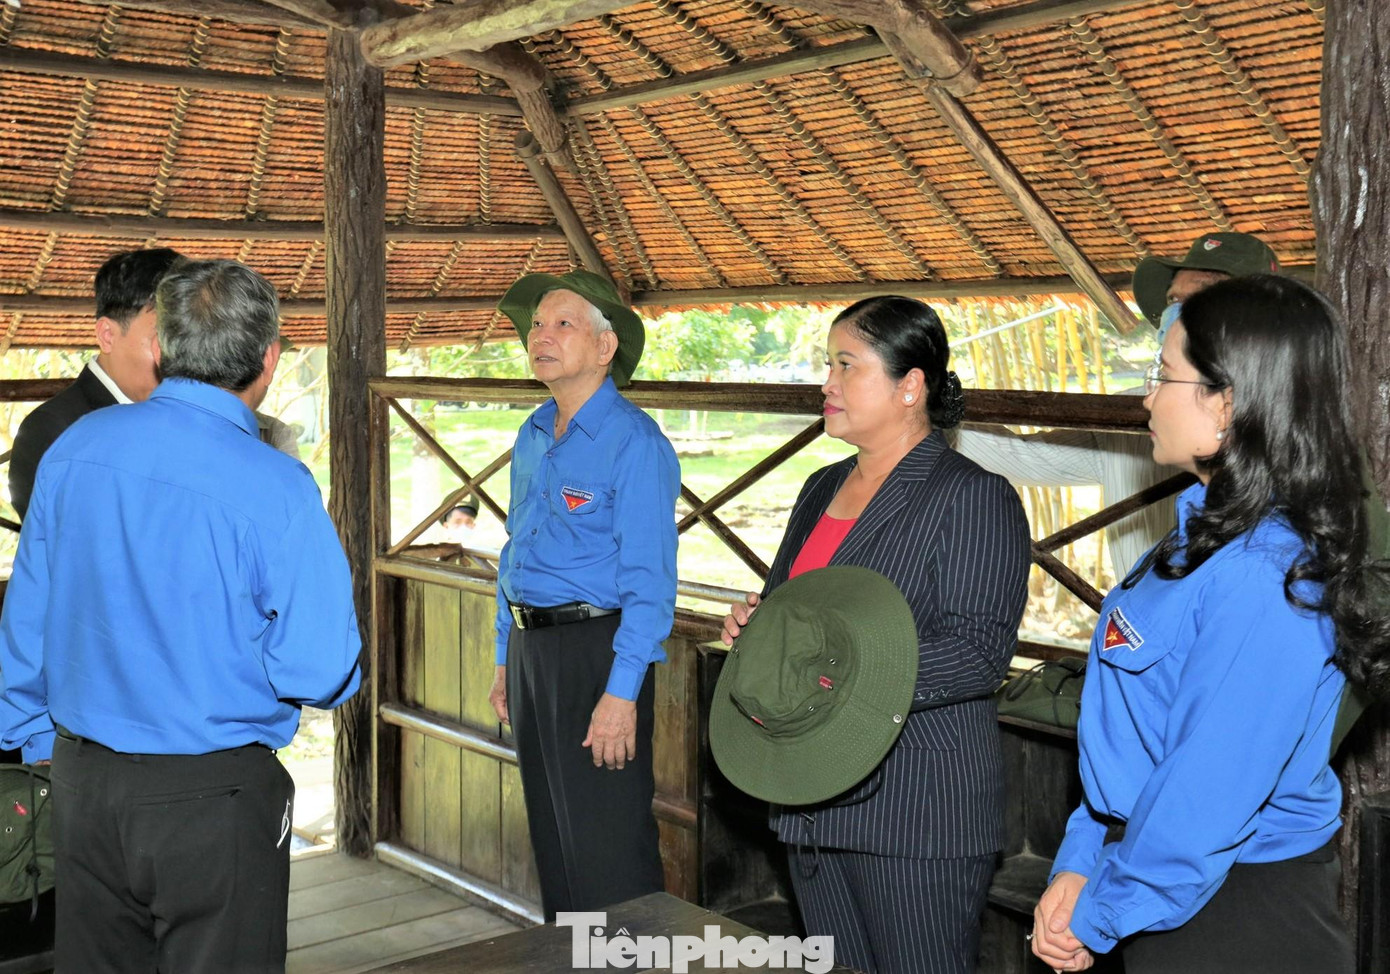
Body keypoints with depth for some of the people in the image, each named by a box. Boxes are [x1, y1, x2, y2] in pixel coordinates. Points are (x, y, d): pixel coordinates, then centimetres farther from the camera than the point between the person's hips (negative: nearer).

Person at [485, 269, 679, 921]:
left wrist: (622, 694, -23)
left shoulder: (633, 441, -14)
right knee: (551, 836, 18)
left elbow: (649, 579, -18)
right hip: (530, 647, 9)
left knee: (607, 848, -3)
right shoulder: (532, 436, 12)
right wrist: (506, 660, 17)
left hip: (596, 649, -8)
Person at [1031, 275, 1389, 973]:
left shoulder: (1262, 581, -27)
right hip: (1168, 893, 8)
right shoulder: (1206, 536, 4)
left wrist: (1098, 918, -12)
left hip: (1234, 914, -8)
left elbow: (1206, 796, -24)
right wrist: (1079, 866, 2)